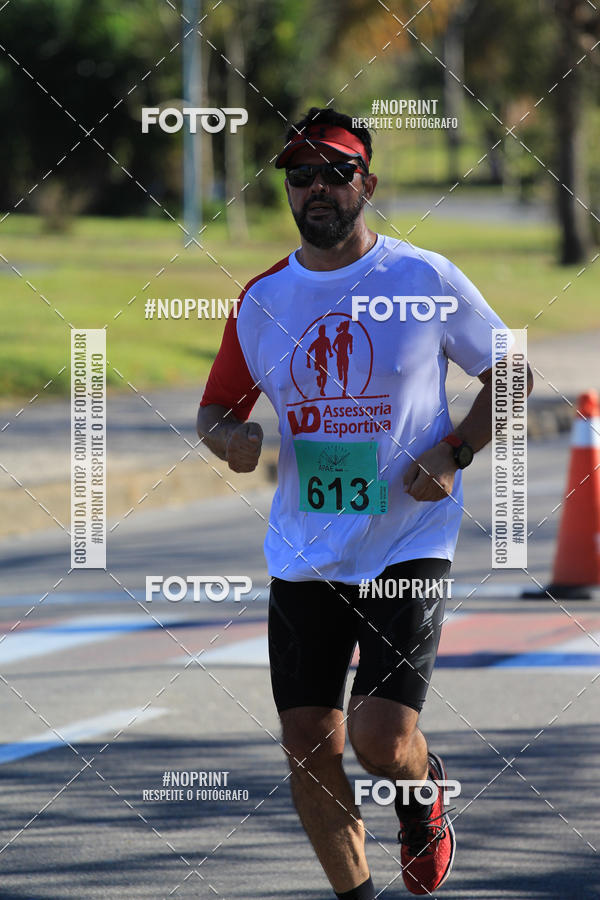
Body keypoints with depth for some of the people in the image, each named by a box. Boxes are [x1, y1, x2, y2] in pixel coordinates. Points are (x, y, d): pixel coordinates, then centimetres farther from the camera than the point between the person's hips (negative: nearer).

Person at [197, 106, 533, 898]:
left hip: (408, 543, -4)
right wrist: (230, 437, -9)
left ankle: (422, 789, 22)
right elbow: (216, 407, 15)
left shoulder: (426, 279, -4)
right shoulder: (263, 299, 5)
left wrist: (454, 453, -9)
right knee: (309, 745, 1)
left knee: (382, 740, -14)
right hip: (303, 555, 4)